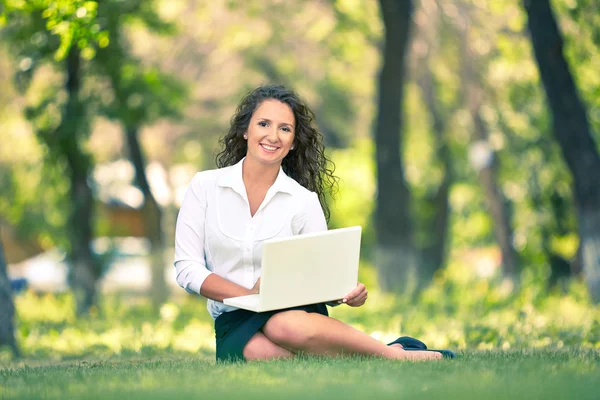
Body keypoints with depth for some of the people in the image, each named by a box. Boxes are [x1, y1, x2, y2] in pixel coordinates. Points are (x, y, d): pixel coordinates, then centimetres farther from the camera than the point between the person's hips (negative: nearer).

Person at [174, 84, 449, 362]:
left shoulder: (304, 201, 4)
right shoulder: (205, 186, 4)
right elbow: (187, 268, -1)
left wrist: (348, 293, -20)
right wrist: (248, 295, -16)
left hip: (295, 310, 0)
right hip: (234, 323, 0)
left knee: (287, 326, -40)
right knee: (259, 351, -38)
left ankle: (396, 355, -20)